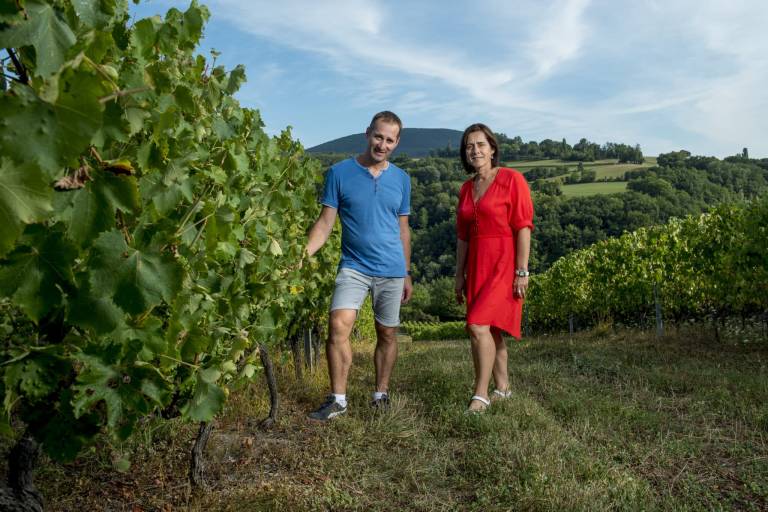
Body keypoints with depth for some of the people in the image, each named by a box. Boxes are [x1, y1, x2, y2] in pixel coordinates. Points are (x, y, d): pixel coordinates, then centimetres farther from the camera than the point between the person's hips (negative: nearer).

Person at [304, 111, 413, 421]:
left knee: (387, 334, 8)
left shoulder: (401, 179, 8)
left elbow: (403, 229, 14)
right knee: (338, 326, -17)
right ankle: (338, 399, -5)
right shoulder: (340, 173, 0)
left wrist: (406, 274, 14)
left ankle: (381, 394, 24)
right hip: (354, 267, -2)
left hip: (392, 271, 2)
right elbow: (326, 222, -3)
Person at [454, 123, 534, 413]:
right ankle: (503, 387, 25)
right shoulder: (467, 188, 12)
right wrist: (459, 275, 14)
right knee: (490, 330, 11)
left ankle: (481, 394, -5)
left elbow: (523, 227, -11)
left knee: (478, 326, -16)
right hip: (476, 264, 7)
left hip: (504, 262, -6)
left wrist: (522, 271, -15)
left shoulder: (511, 179, -6)